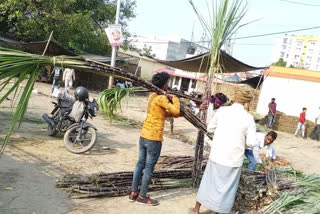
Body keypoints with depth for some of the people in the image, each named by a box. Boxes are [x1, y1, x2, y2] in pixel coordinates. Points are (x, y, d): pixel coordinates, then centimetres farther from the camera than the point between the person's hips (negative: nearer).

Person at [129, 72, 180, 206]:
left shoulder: (153, 95, 12)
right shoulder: (161, 98, -16)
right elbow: (176, 111, -17)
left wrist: (172, 114, 8)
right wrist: (175, 99, -2)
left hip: (143, 136, 9)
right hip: (154, 138, -9)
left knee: (140, 164, 14)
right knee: (149, 168, 3)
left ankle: (134, 193, 23)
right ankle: (142, 197, 14)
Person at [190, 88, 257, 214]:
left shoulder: (221, 111, -5)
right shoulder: (248, 118, -9)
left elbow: (210, 128, 6)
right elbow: (251, 143, -7)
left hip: (217, 154, 2)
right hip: (234, 158, -2)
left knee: (208, 181, 20)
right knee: (225, 187, 15)